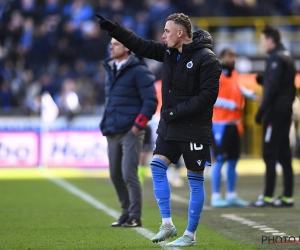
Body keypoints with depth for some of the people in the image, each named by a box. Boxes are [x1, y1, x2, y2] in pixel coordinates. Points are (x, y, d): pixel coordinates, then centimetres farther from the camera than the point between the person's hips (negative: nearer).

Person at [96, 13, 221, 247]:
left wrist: (177, 111, -20)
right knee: (158, 165, -2)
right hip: (169, 125, 7)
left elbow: (208, 95, -20)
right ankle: (167, 224, 5)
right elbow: (140, 45, 11)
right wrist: (111, 27, 6)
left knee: (195, 179, 1)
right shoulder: (169, 52, 6)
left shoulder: (206, 59, -16)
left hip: (194, 129, -7)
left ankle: (190, 235, 7)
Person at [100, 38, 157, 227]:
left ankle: (135, 217, -3)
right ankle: (126, 212, 22)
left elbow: (151, 101, -13)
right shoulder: (111, 70, 15)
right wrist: (106, 124, 15)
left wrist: (138, 125, -16)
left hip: (131, 132, -8)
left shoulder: (139, 71, -9)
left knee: (129, 174, -10)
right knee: (116, 175, 10)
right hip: (113, 133, 8)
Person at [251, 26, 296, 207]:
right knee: (284, 154, 10)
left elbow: (273, 87, -19)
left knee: (270, 154, -7)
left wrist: (262, 110, -16)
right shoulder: (288, 56, 15)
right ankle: (288, 196, 10)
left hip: (275, 111, -9)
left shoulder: (276, 58, -14)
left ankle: (268, 197, -8)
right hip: (286, 110, 9)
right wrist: (263, 80, 10)